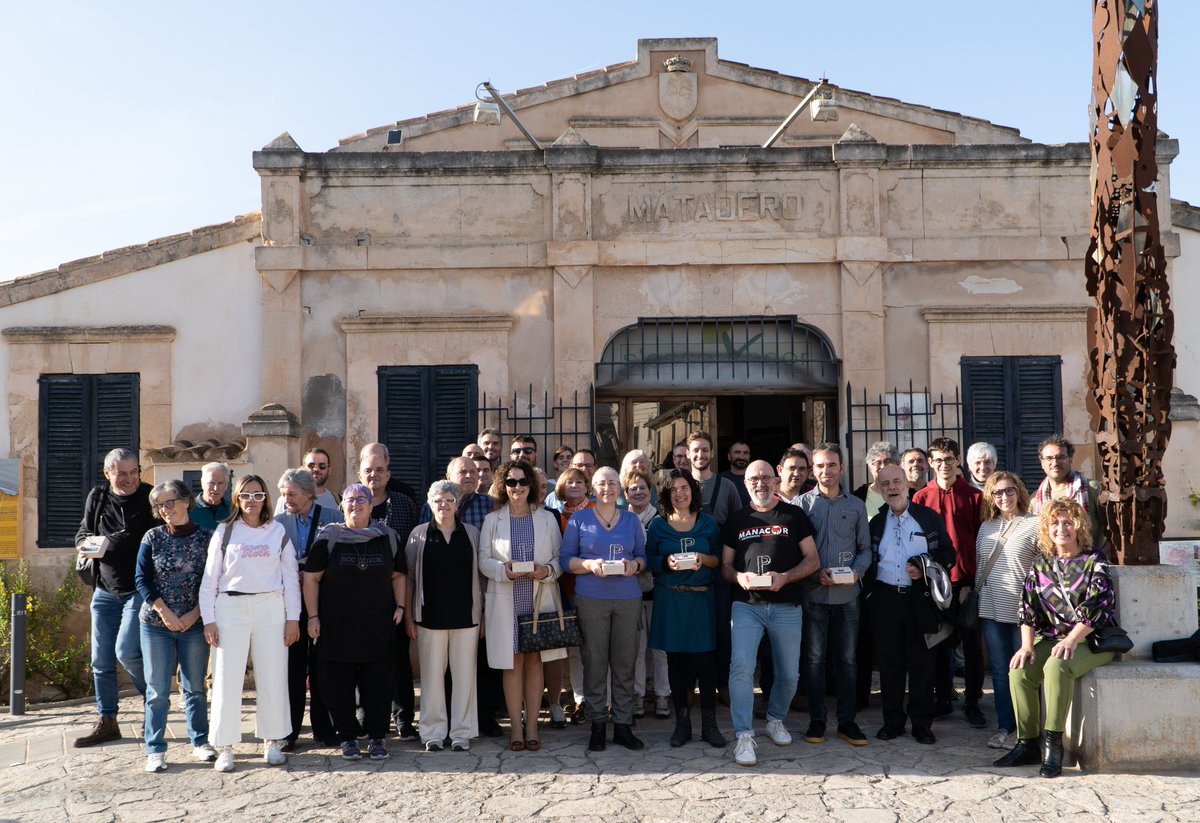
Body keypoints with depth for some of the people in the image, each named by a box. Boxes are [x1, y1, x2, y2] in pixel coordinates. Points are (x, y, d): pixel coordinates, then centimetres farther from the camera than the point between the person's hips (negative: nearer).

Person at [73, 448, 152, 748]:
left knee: (126, 651, -15)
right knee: (101, 660, 8)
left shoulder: (150, 498, -8)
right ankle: (106, 722, 20)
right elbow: (82, 534, 15)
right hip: (105, 591, 5)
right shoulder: (97, 498, 5)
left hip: (139, 589, -5)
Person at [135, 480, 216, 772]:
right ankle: (155, 750, 10)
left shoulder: (206, 537, -1)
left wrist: (195, 614, -10)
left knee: (196, 687, 9)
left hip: (194, 624, 0)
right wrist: (166, 613, -10)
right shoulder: (152, 538, 1)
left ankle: (200, 742, 22)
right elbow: (142, 580, -1)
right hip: (156, 624, 0)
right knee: (157, 690, 2)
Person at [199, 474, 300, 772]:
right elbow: (210, 577, 5)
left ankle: (273, 742, 15)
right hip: (230, 608, -1)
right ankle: (224, 747, 8)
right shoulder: (224, 532, 6)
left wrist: (293, 617, 2)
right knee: (227, 678, -1)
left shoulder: (278, 532, 8)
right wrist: (208, 619, -1)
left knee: (273, 677, 4)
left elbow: (290, 576, 8)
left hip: (270, 607, 1)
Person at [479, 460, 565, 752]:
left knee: (534, 661, 4)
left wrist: (547, 571, -14)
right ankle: (516, 727, 10)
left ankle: (532, 726, 12)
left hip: (540, 600, 1)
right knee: (512, 663, 1)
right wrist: (505, 570, -17)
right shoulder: (492, 520, 6)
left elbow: (560, 558, 6)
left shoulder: (547, 519, 8)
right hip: (506, 602, -1)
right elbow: (484, 561, 1)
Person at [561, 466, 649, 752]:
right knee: (594, 662, -1)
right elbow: (566, 559, 3)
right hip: (591, 598, -2)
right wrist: (590, 564, -14)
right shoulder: (579, 520, 5)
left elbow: (643, 555, 15)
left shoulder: (632, 520, 13)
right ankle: (597, 725, 9)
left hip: (628, 599, 2)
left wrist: (634, 564, -7)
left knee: (625, 663, 3)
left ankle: (623, 725, 11)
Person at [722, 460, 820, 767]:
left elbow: (813, 560, 2)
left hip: (786, 606, 0)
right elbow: (726, 565, 11)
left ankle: (776, 719, 35)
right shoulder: (736, 520, 10)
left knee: (789, 674, 8)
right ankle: (744, 736, -11)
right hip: (746, 604, 0)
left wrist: (784, 577, -14)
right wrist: (739, 577, -12)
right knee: (741, 667, -16)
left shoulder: (794, 516, 6)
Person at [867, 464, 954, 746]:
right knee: (889, 662, 6)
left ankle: (922, 723, 12)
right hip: (885, 600, 2)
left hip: (920, 599, -2)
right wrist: (870, 589, 1)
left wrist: (926, 568, -12)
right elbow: (868, 563, 15)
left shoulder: (930, 518, 5)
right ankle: (893, 720, 16)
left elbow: (948, 553, 3)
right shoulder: (875, 522, 12)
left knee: (922, 663, 2)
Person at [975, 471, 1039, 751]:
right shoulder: (986, 527, 13)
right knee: (1000, 671, 9)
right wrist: (977, 595, 14)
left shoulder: (1034, 525, -3)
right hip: (991, 610, 5)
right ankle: (1005, 727, 16)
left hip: (1022, 610, -5)